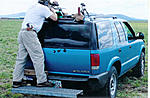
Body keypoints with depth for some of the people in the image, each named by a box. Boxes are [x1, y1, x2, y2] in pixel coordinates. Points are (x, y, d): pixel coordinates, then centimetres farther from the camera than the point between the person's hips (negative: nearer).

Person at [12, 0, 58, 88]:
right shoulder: (43, 8, -2)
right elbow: (54, 18, 1)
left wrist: (50, 11, 35)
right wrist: (53, 11, 21)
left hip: (22, 32, 9)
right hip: (30, 33, -9)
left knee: (21, 58, 9)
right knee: (38, 57, -6)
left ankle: (16, 81, 10)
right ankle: (41, 80, -6)